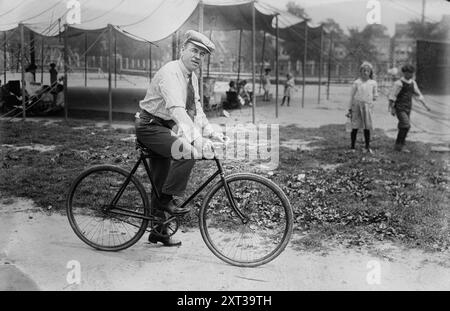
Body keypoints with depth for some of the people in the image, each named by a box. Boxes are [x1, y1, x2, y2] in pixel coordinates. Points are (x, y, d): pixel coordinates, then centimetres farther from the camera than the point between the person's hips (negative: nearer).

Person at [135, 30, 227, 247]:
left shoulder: (192, 77, 8)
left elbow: (196, 109, 10)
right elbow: (176, 109, -36)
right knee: (188, 152, -30)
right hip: (150, 126, -9)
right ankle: (167, 200, -15)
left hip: (164, 129, 9)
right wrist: (196, 137, -46)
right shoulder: (170, 73, -22)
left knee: (160, 183, 13)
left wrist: (211, 132, -5)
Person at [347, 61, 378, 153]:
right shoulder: (356, 83, 1)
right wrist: (350, 109, 5)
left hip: (367, 107, 1)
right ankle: (352, 147, 10)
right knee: (355, 127, 1)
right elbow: (352, 96, 5)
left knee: (367, 127, 4)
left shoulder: (373, 83, 6)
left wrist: (373, 97, -3)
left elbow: (375, 95, 18)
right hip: (356, 106, -1)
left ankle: (368, 147, 14)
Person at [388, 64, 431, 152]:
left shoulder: (412, 83, 9)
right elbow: (392, 96, -11)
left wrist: (425, 105, 14)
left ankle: (399, 146, 15)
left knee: (403, 127, 7)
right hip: (400, 108, -7)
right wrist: (392, 109, -14)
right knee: (406, 125, -17)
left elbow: (418, 94, 18)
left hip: (408, 108, 7)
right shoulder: (399, 83, -12)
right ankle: (398, 145, -7)